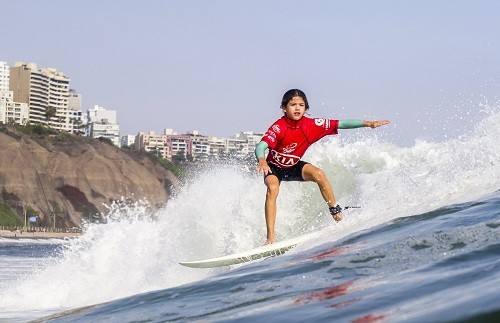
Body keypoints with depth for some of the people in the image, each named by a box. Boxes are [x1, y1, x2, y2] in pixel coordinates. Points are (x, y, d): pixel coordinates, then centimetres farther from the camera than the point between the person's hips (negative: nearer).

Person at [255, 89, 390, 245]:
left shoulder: (311, 125, -18)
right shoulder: (278, 127, -29)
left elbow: (340, 124, -17)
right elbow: (261, 147, -40)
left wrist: (367, 123, -23)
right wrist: (262, 161, -63)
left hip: (294, 166, 3)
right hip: (274, 168, -3)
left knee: (318, 174, -24)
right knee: (272, 189, -32)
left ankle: (336, 212, -7)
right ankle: (271, 237, -32)